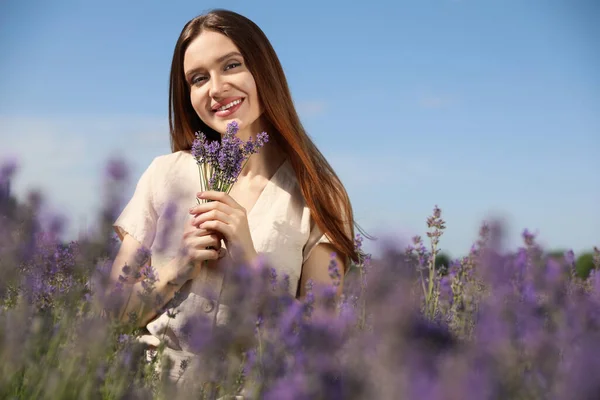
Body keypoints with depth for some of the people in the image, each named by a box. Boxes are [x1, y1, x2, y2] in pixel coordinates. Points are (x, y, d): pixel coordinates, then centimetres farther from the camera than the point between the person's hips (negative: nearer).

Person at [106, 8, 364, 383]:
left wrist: (249, 263, -17)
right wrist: (175, 271, -11)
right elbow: (114, 312, 5)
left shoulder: (317, 193, -2)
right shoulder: (166, 173, 3)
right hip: (156, 376, 2)